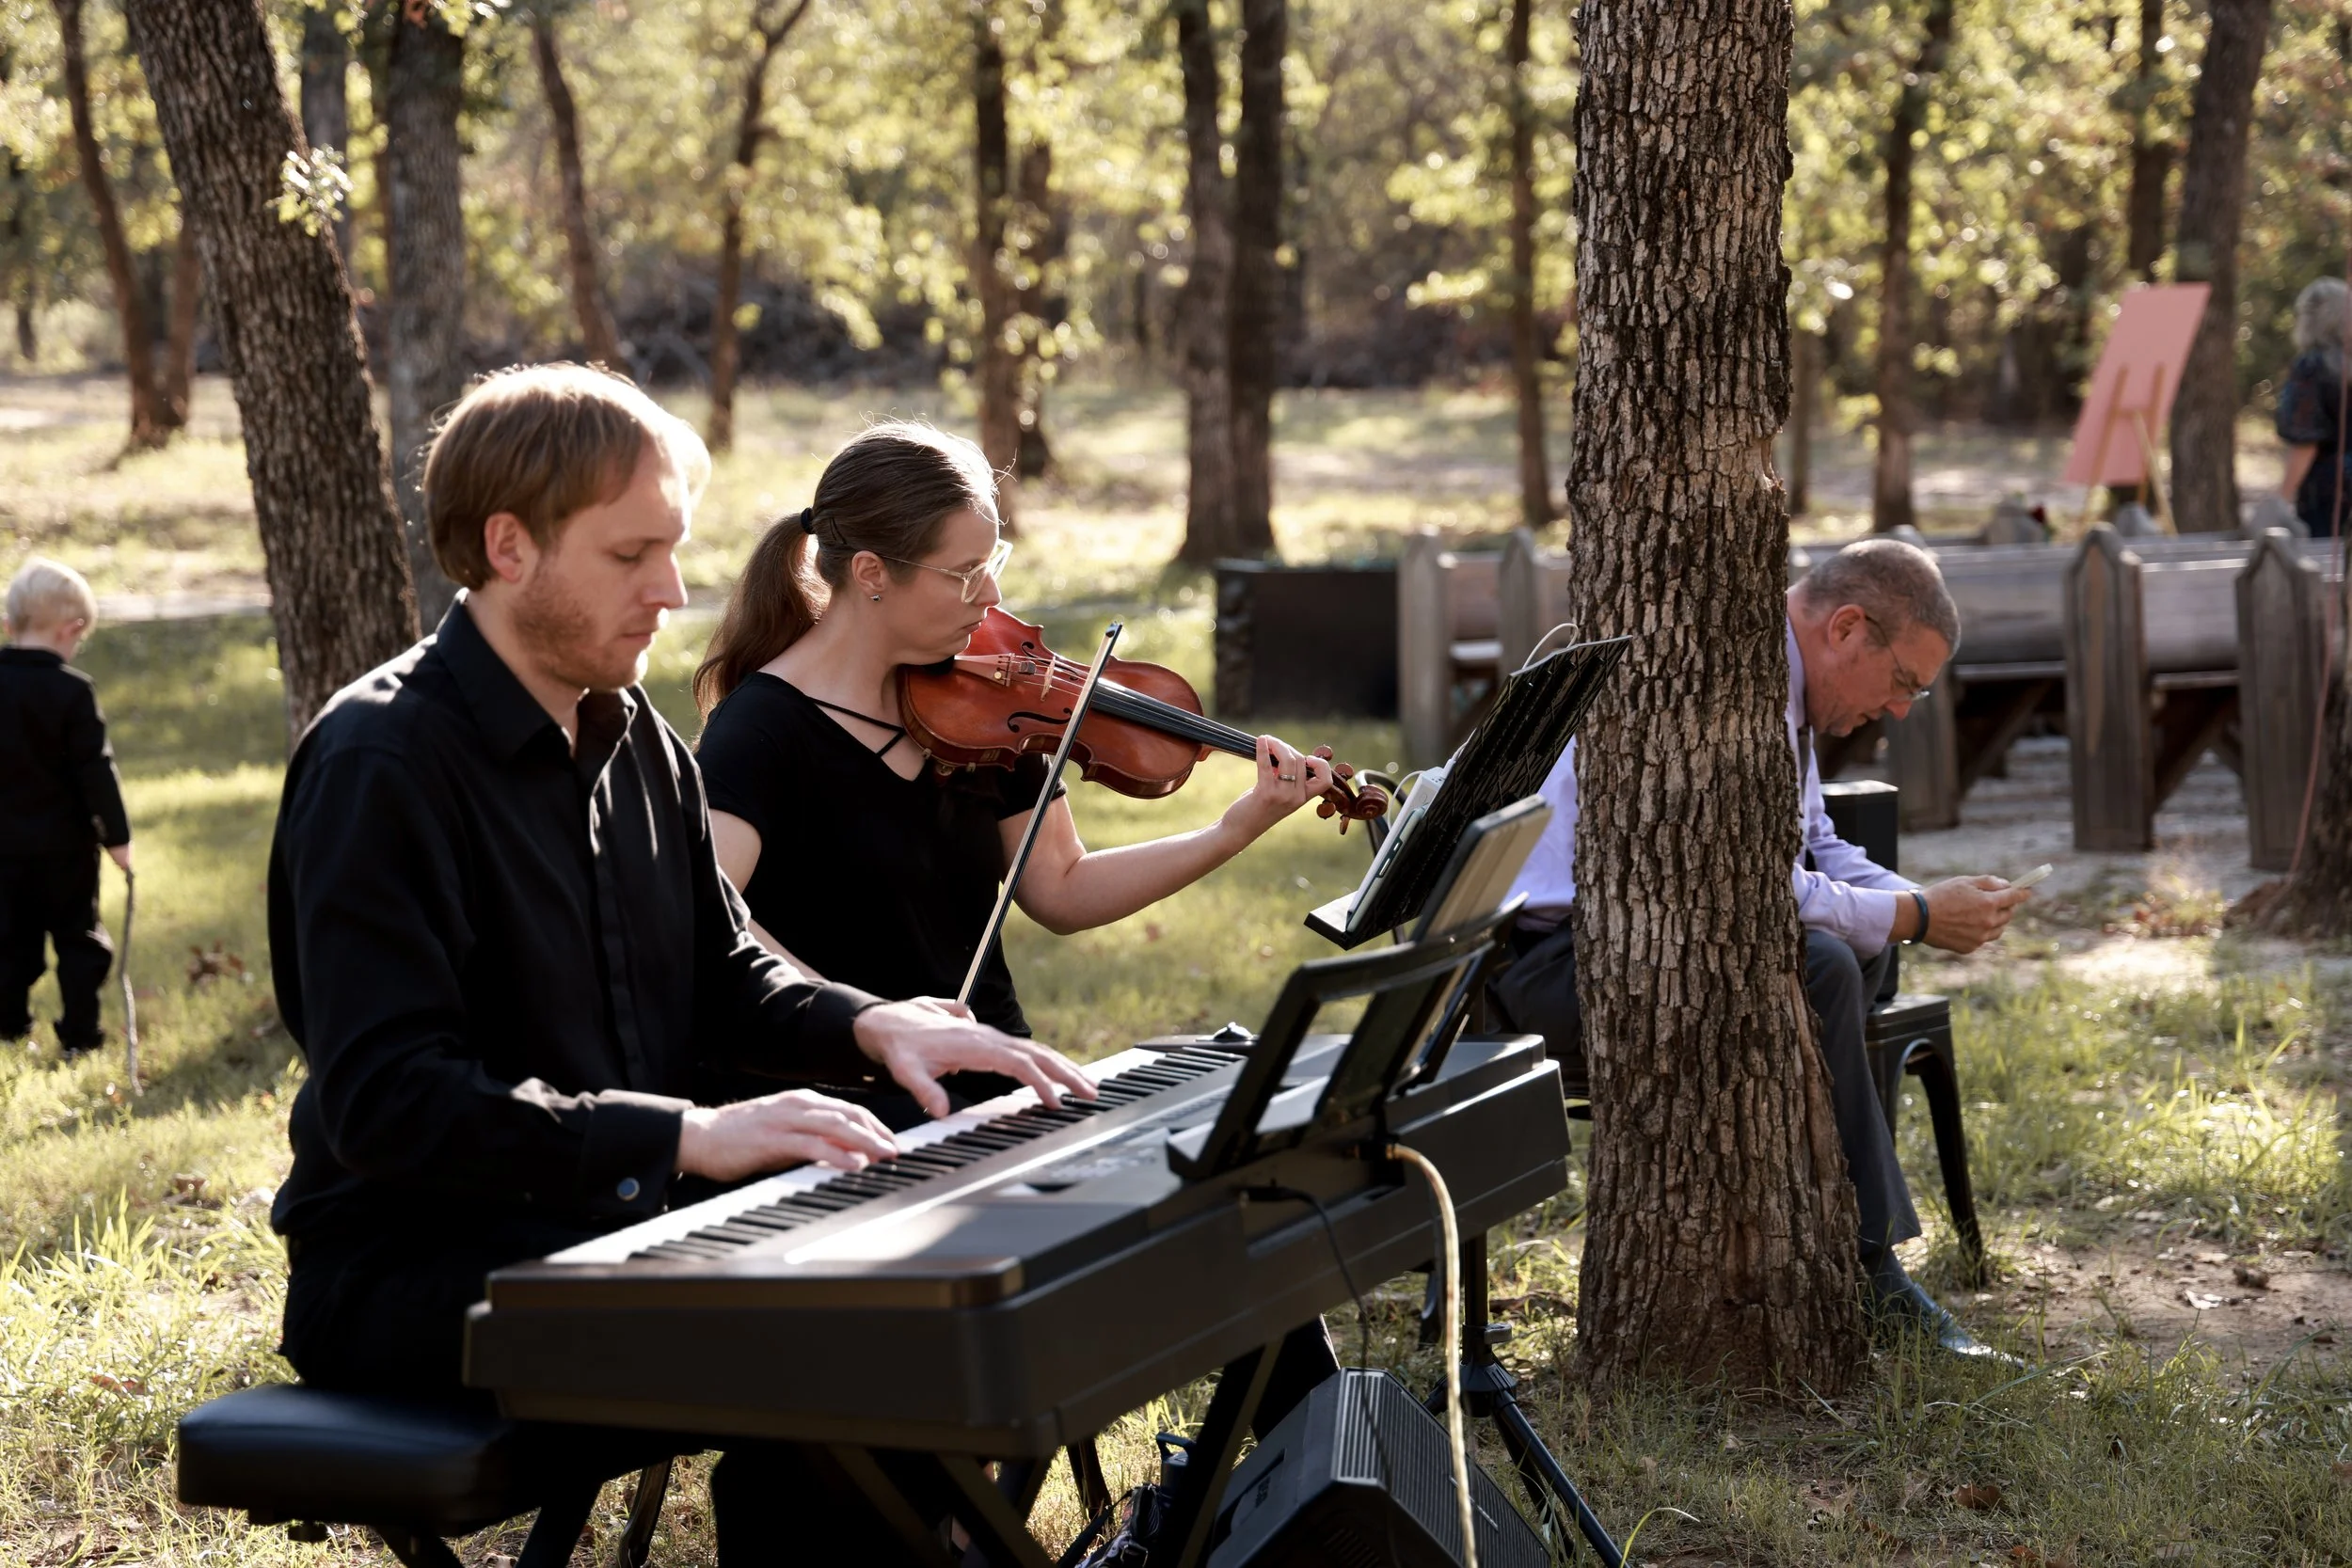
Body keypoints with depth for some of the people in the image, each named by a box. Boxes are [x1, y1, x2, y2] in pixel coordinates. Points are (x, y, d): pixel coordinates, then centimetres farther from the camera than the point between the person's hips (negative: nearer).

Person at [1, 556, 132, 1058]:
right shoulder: (72, 691, -15)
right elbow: (95, 770, -15)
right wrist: (117, 835, -8)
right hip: (64, 842, -4)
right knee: (78, 937, 7)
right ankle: (78, 1033, 6)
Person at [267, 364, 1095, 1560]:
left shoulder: (634, 738, 11)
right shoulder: (379, 765, -17)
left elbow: (721, 973, 21)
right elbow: (383, 1097, -26)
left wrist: (867, 1026, -1)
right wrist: (681, 1136, -33)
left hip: (608, 1225, 9)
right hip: (407, 1275, -8)